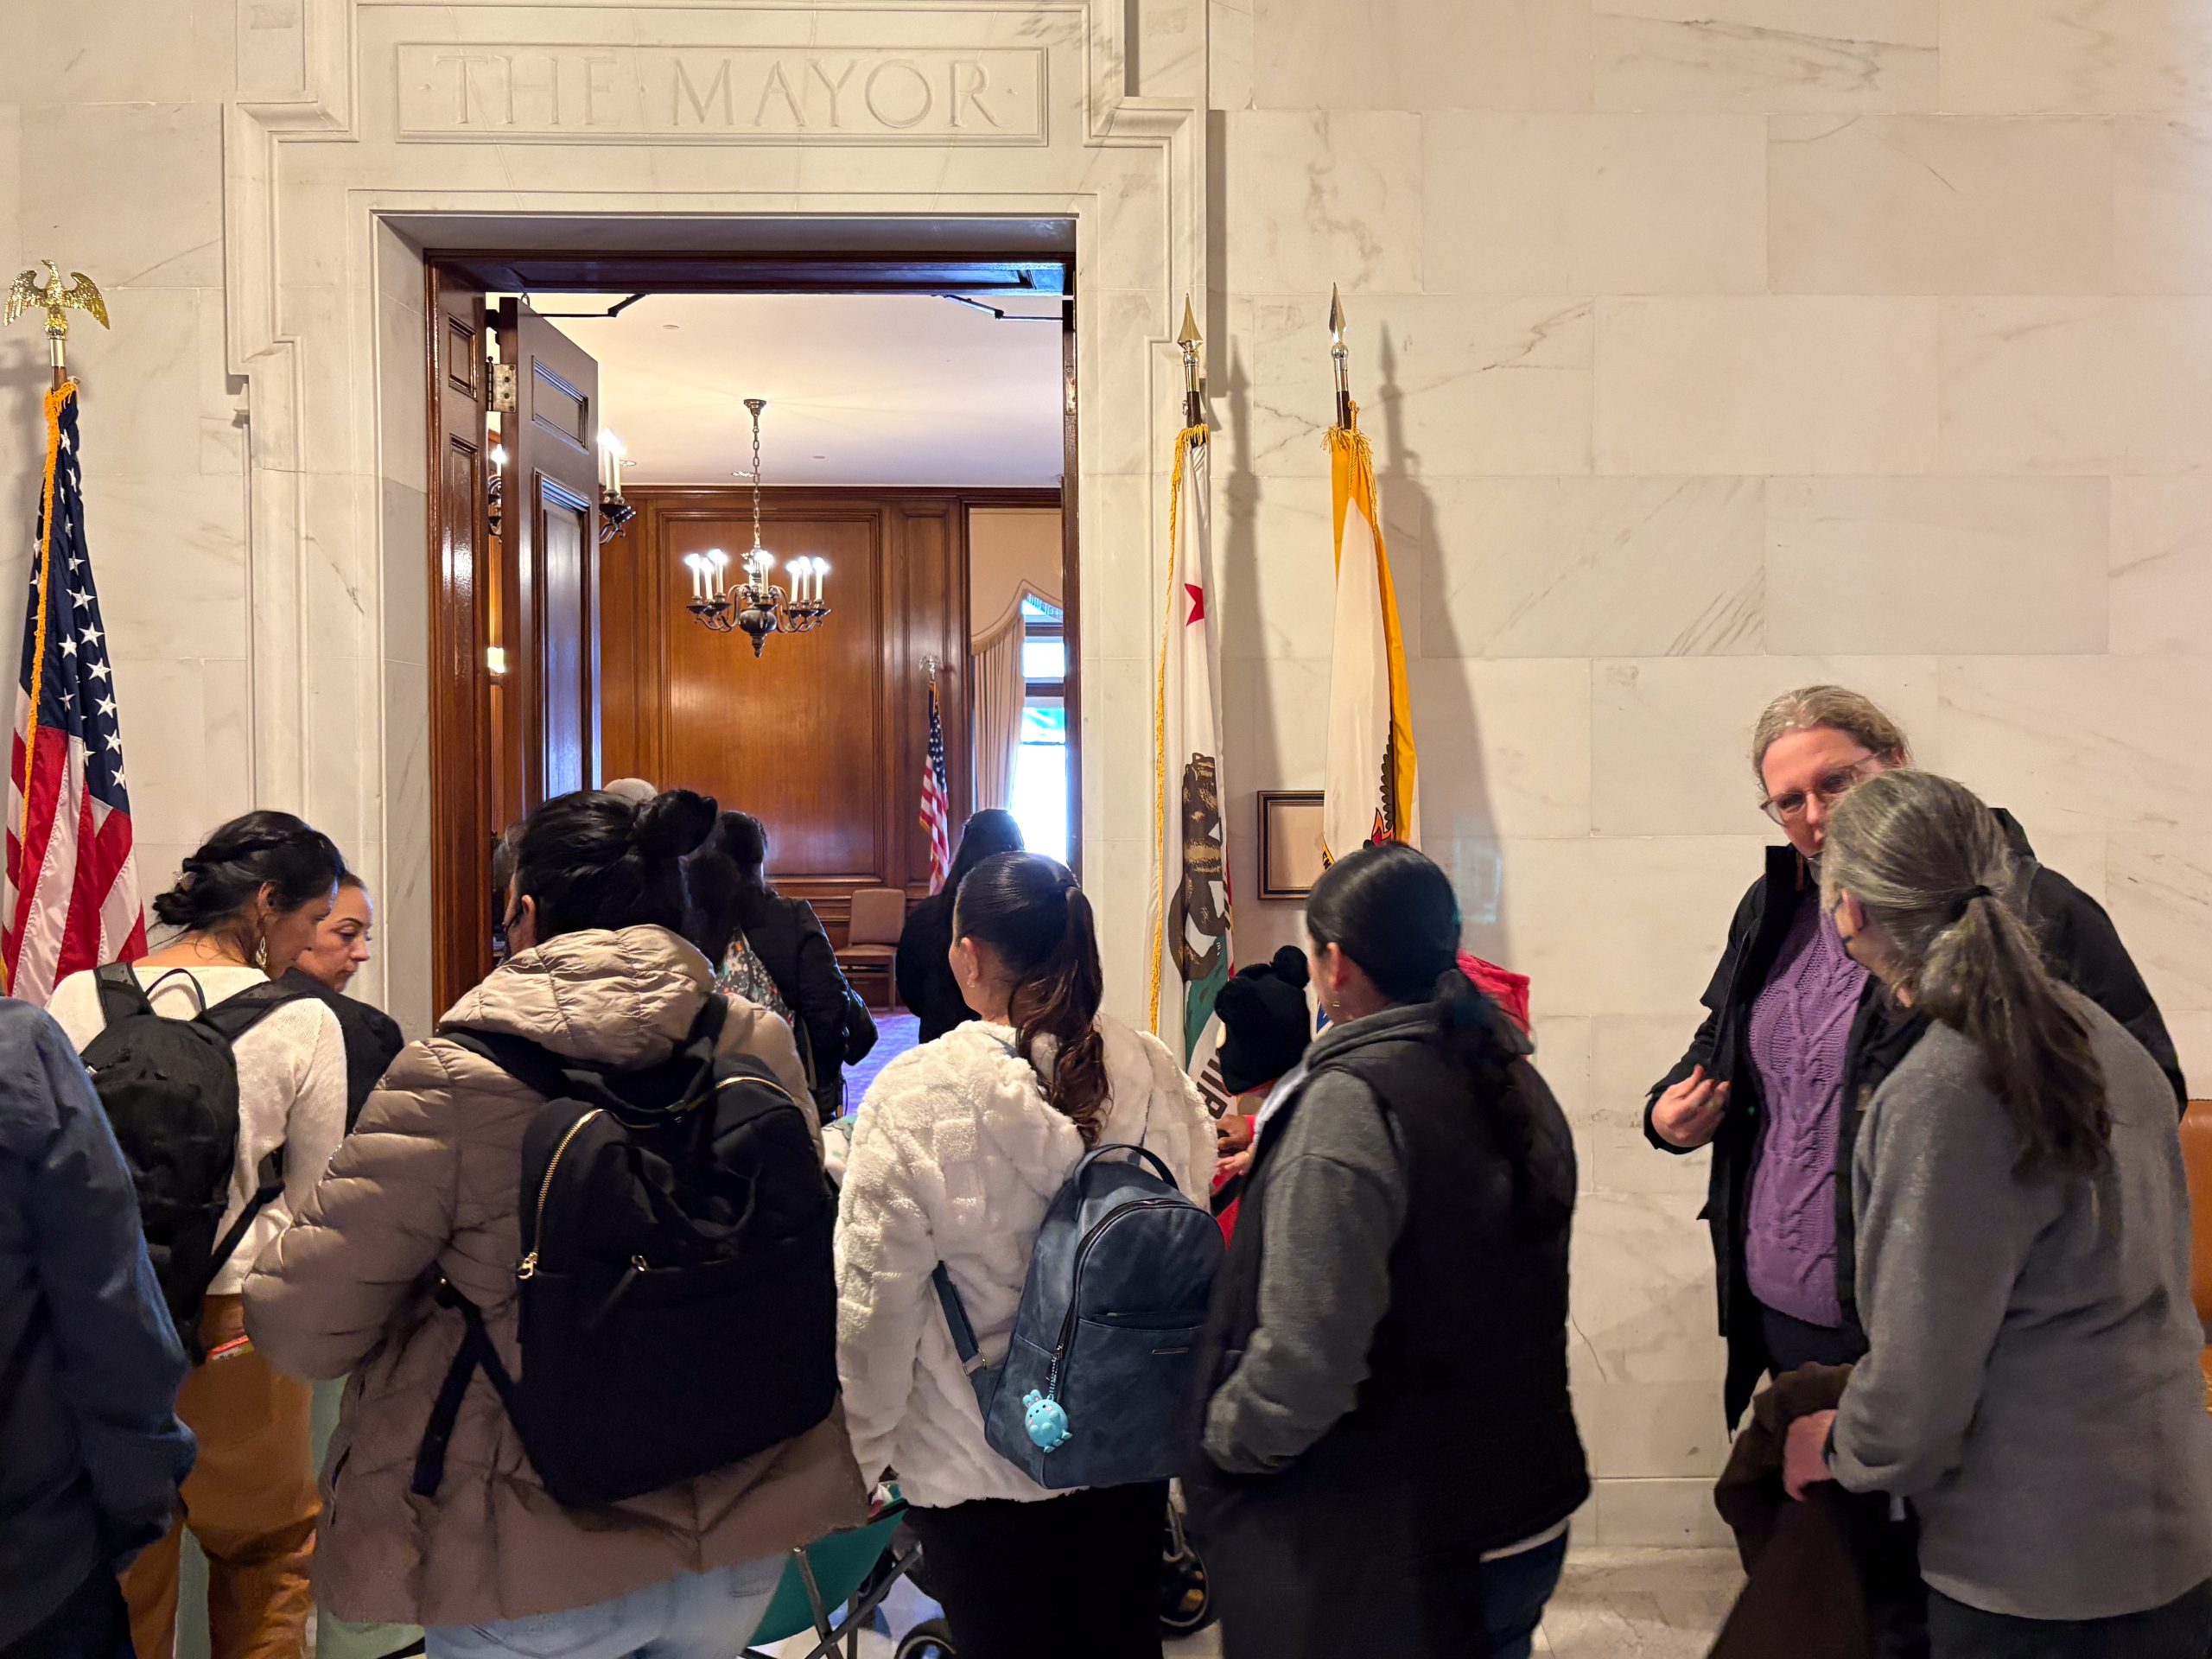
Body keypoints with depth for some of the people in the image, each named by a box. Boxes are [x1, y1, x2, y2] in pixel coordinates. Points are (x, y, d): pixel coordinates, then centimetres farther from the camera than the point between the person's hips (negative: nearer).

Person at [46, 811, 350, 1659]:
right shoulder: (303, 1021, -11)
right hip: (236, 1327, -3)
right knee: (267, 1553, 18)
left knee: (120, 1574, 20)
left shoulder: (75, 1000, -3)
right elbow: (312, 1201, -4)